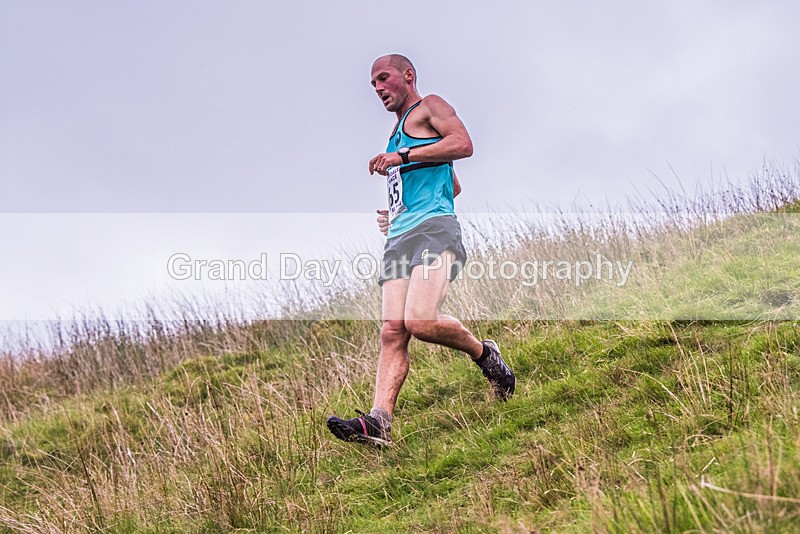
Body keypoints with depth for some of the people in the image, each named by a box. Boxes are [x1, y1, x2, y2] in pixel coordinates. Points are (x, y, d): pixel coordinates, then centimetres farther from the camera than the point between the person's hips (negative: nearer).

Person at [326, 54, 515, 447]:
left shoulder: (429, 107, 8)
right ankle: (378, 422, -22)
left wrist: (403, 157, -13)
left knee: (420, 321, -26)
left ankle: (483, 353, 1)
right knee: (392, 333, -9)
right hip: (399, 238, 8)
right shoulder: (399, 133, 34)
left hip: (433, 228, -8)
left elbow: (463, 144, -12)